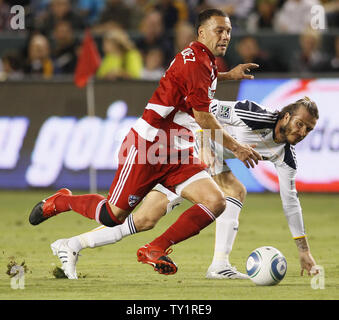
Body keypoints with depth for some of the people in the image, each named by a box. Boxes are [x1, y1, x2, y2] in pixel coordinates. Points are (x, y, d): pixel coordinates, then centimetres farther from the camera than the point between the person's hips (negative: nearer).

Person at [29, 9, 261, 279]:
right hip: (148, 146, -9)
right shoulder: (195, 62, -18)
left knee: (216, 202, -12)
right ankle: (60, 201, 26)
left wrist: (227, 75, 35)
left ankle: (156, 249, -7)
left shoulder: (204, 60, 12)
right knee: (113, 216, -3)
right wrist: (235, 147, -11)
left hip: (178, 154, 9)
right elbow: (203, 117, -19)